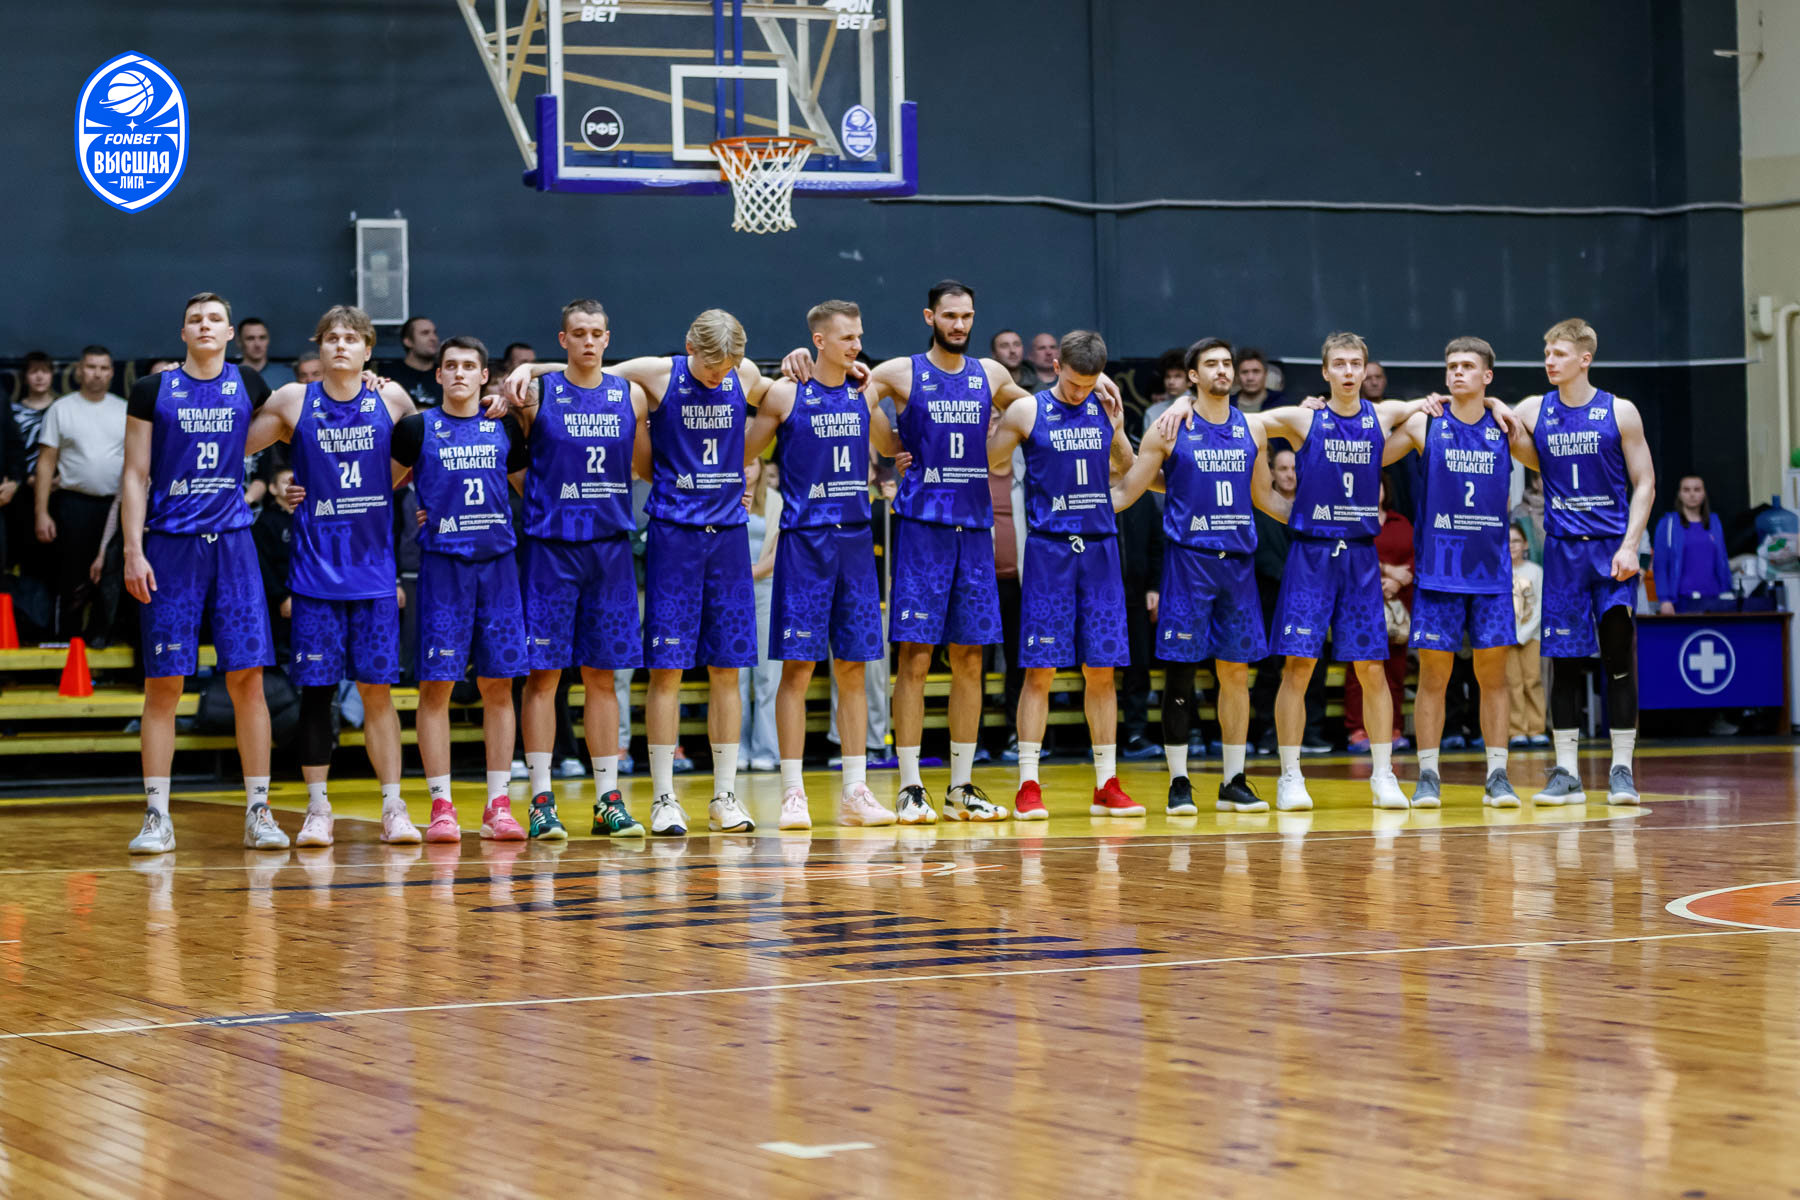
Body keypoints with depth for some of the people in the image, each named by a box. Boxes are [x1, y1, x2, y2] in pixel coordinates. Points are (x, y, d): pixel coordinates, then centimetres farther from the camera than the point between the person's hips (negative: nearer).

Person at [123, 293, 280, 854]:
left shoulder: (248, 385, 9)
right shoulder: (153, 391, 3)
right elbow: (135, 476, 2)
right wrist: (133, 550, -8)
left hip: (231, 543, 2)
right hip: (169, 544, -2)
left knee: (247, 678, -3)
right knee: (163, 683, -2)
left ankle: (258, 812, 2)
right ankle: (157, 817, 2)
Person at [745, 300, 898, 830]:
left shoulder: (864, 395, 10)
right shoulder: (785, 394, -3)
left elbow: (893, 445, 27)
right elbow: (739, 453, 1)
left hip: (856, 540, 5)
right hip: (804, 541, -4)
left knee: (853, 668, 6)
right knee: (798, 666, -5)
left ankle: (855, 792, 10)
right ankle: (793, 793, -2)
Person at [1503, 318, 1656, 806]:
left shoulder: (1619, 413, -1)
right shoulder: (1533, 412, 5)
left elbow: (1644, 484, 0)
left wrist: (1629, 546, -11)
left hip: (1611, 546, -2)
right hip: (1563, 549, 2)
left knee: (1619, 655, -4)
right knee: (1563, 660, 2)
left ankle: (1621, 770, 3)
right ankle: (1566, 773, 7)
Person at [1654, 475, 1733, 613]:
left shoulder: (1714, 523, 13)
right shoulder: (1667, 524, 3)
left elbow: (1723, 561, 15)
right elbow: (1660, 564, -1)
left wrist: (1727, 593, 8)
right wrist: (1665, 599, -8)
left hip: (1711, 600, 3)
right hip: (1682, 600, -3)